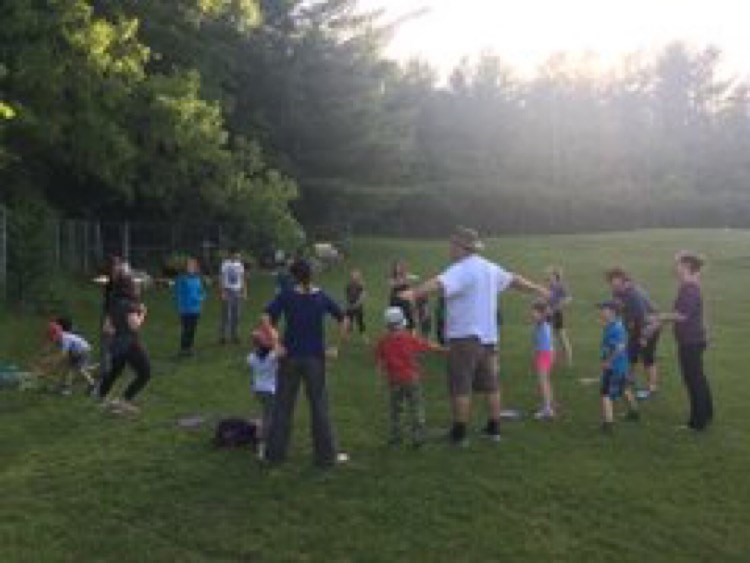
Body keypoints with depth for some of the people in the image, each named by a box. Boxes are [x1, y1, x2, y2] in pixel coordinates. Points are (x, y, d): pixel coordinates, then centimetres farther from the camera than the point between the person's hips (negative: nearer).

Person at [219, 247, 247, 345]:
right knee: (226, 314, -4)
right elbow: (222, 279, -6)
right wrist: (223, 292, -14)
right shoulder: (225, 264, -5)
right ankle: (223, 336, 1)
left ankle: (235, 336, 13)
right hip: (228, 291, -5)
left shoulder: (240, 265, 11)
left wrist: (244, 291, 7)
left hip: (237, 291, 5)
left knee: (236, 315, 6)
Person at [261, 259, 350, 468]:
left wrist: (276, 345, -12)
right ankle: (326, 455, 15)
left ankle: (275, 452, 20)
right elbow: (344, 321, 1)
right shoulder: (322, 297, -1)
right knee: (319, 406, 9)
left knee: (283, 405, 11)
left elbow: (265, 319, -17)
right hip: (315, 358, 1)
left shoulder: (286, 297, -6)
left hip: (290, 357, 0)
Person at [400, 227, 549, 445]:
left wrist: (414, 293, -46)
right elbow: (514, 279, 26)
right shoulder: (490, 268, 12)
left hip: (465, 337, -9)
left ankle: (459, 433, 2)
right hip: (488, 336, 9)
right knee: (489, 384, 16)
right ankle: (494, 428, 25)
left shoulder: (462, 270, -15)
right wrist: (538, 289, 41)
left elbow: (440, 283, -33)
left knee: (460, 386, -2)